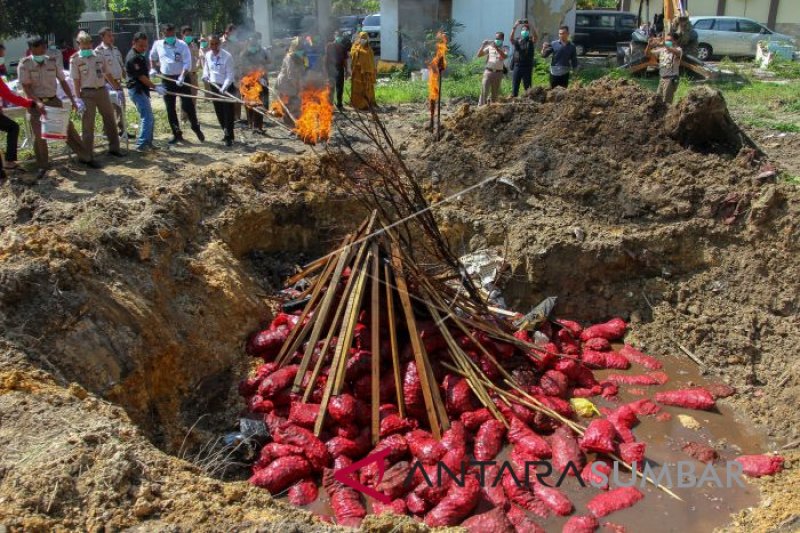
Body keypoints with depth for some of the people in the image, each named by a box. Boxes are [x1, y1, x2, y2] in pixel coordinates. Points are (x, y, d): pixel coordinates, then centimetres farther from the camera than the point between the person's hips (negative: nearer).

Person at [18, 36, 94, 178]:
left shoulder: (53, 62, 0)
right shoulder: (24, 64, -9)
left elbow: (63, 82, 7)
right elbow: (26, 87, -14)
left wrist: (72, 100, 0)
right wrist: (38, 102, -28)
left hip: (53, 100, 2)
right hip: (35, 103, -2)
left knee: (68, 128, 4)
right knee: (39, 135, -1)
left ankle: (84, 157, 15)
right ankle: (42, 165, 13)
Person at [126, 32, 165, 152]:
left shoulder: (140, 55, 14)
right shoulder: (133, 57, -16)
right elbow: (141, 77, -18)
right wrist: (155, 87, -15)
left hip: (142, 90, 10)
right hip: (137, 90, -10)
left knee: (150, 118, 13)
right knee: (147, 117, -13)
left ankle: (148, 143, 21)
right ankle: (141, 144, -12)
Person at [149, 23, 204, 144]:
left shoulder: (182, 45, -8)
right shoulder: (158, 44, 4)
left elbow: (187, 64, -15)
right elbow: (152, 57, 23)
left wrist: (182, 77, -28)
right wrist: (152, 69, 10)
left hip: (181, 78, -4)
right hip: (166, 79, 4)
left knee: (187, 105, -6)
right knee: (170, 108, 5)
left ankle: (196, 127, 17)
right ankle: (177, 134, 15)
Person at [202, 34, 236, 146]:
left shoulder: (227, 56, -16)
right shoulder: (208, 55, 1)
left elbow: (230, 74, -17)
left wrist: (224, 88, -26)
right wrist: (205, 75, 1)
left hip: (227, 87, -6)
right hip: (214, 86, 6)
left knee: (228, 112, -4)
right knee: (219, 111, 12)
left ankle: (229, 137, 1)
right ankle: (226, 133, 27)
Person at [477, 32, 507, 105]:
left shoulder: (504, 49, 4)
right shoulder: (490, 47, 8)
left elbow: (504, 56, -18)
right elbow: (479, 55, 8)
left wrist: (496, 48, -24)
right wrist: (483, 46, -7)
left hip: (498, 73, 0)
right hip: (488, 71, 0)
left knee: (495, 93, 6)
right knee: (484, 91, -9)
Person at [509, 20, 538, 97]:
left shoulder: (531, 41, 6)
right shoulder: (517, 41, 8)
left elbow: (536, 37, -14)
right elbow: (511, 38, -12)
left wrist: (531, 27, -26)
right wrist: (515, 27, -26)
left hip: (527, 68, -1)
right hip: (517, 67, 1)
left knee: (528, 88, 1)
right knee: (514, 89, 1)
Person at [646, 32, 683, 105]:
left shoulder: (677, 49, -8)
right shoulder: (662, 49, 8)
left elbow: (677, 53, -34)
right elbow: (647, 53, 9)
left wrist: (664, 45, -40)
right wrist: (649, 45, -13)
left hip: (671, 79, -7)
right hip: (662, 78, 7)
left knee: (666, 102, -7)